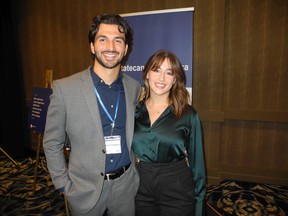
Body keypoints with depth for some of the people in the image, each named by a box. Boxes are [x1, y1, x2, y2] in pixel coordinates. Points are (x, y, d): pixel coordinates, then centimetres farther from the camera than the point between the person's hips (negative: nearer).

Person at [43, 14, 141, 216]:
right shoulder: (64, 88, -14)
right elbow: (52, 143, -6)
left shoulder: (135, 88, -4)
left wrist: (136, 162, 8)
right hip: (85, 189, -2)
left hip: (126, 185, 3)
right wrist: (64, 185, -3)